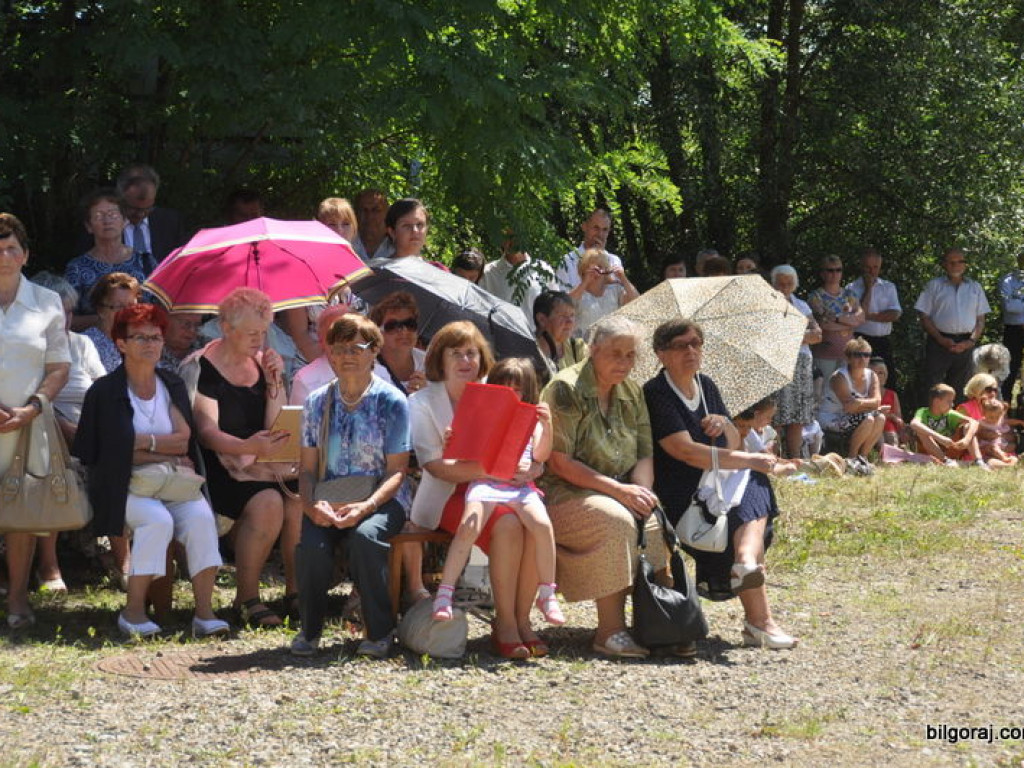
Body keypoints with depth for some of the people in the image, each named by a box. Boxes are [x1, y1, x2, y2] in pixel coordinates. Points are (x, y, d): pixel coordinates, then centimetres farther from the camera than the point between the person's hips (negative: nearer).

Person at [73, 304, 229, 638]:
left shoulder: (173, 387, 13)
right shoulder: (104, 392, -1)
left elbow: (184, 439, 1)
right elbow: (114, 452, -8)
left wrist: (144, 441, -12)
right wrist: (166, 456, -10)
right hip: (126, 486, -4)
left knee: (201, 516, -27)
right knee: (158, 520, -33)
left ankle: (204, 611, -29)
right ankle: (133, 611, -23)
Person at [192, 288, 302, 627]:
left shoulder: (262, 362, 13)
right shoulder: (203, 368, -6)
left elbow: (276, 429, 9)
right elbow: (207, 432, -16)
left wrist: (274, 382, -4)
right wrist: (248, 447, -34)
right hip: (220, 468, -5)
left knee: (299, 498, -24)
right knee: (267, 502, -32)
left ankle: (296, 590, -11)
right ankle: (247, 596, -19)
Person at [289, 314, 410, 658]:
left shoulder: (391, 402, 0)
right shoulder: (318, 402, 11)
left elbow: (397, 471, -4)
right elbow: (307, 468, 10)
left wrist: (366, 507, -22)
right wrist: (311, 505, -12)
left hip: (380, 499, -2)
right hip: (328, 501, 2)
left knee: (364, 536, -36)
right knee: (312, 544, -30)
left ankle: (379, 632, -17)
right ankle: (309, 631, -6)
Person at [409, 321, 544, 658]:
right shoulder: (423, 403, 5)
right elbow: (435, 464, -10)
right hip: (449, 496, -4)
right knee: (507, 525, -33)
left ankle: (522, 620, -20)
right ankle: (505, 623, -23)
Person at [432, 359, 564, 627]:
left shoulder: (531, 421, 22)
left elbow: (541, 455, 8)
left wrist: (547, 425, -6)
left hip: (521, 484, 1)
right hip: (485, 483, -1)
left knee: (542, 525, -27)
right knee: (468, 527, -28)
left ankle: (547, 595, -15)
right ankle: (444, 594, -24)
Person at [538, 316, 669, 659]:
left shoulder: (631, 394, 13)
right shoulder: (565, 389, -10)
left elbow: (644, 456, 10)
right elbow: (559, 464, -16)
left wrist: (641, 493, -13)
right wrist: (619, 490, -21)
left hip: (620, 494, 6)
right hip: (562, 494, -6)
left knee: (656, 522, -23)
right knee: (616, 521, -34)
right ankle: (610, 631, -29)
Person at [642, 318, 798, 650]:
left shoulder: (706, 386, 14)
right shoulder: (656, 395, -10)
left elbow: (734, 444, 19)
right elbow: (688, 452, -21)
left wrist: (725, 425, -6)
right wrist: (750, 460, -19)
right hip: (677, 497, -7)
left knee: (756, 488, -22)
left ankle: (747, 560, -47)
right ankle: (759, 621, -32)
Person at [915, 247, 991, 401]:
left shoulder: (975, 288, 14)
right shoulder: (934, 285, 7)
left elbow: (981, 320, 12)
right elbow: (924, 317, 2)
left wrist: (971, 341, -5)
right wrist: (941, 339, -10)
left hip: (965, 345, 2)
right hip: (939, 342, -2)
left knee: (958, 389, 4)